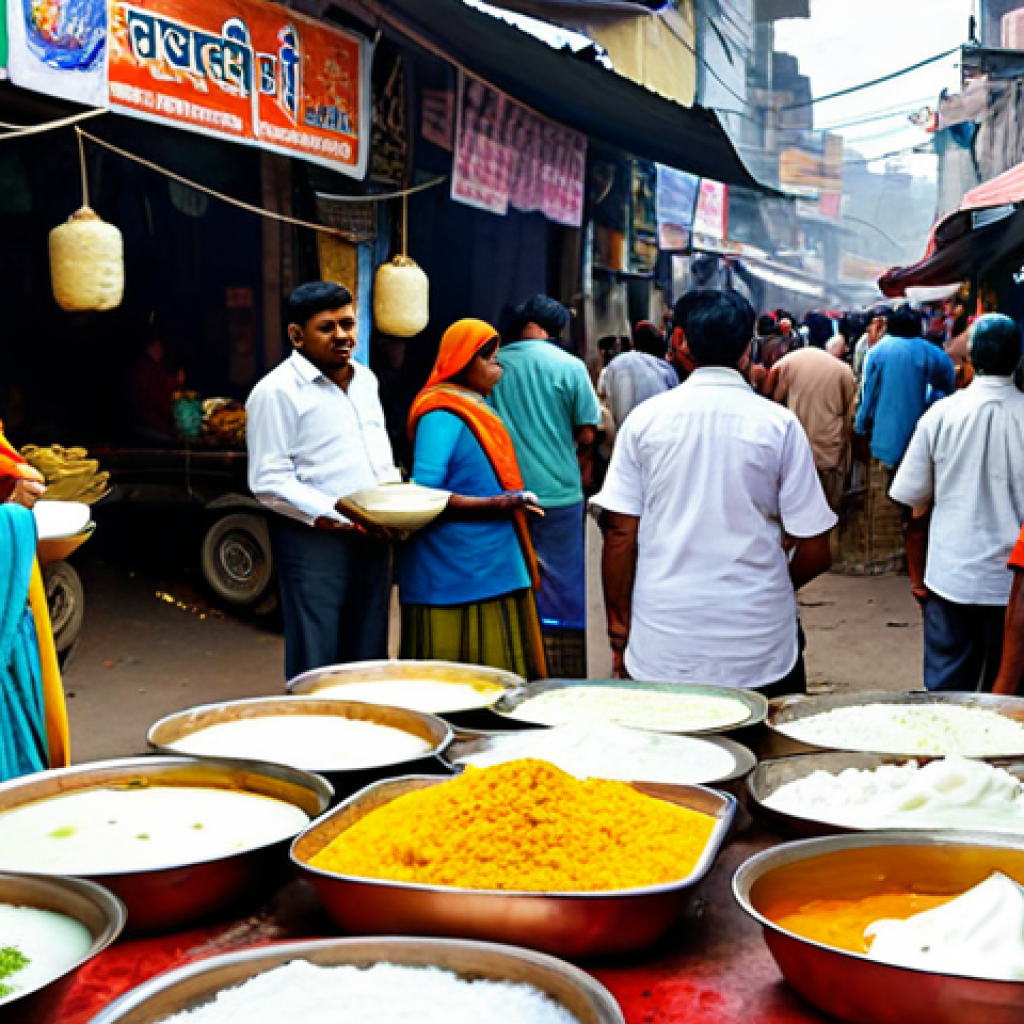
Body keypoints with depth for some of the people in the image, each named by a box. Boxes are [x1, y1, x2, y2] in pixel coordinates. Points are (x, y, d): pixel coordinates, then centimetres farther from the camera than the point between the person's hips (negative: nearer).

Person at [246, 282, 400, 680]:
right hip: (313, 541, -7)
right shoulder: (277, 391, -9)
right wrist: (337, 515, -21)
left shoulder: (365, 380, 15)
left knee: (369, 660, 13)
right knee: (315, 673, 0)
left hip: (371, 539, 7)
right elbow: (269, 482, -14)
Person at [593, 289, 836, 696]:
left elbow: (620, 536, -1)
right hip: (761, 654, -1)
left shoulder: (644, 419, -1)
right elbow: (815, 552, -2)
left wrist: (619, 631, 10)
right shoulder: (779, 424, -3)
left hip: (660, 653, 1)